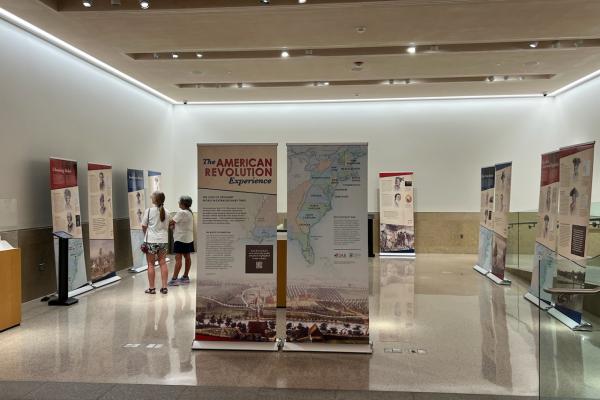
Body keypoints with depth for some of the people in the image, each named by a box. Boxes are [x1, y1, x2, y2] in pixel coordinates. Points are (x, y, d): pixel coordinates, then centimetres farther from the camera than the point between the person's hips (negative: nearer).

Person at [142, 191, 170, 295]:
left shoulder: (149, 210, -8)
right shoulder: (165, 212, 4)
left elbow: (144, 226, -1)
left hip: (151, 240, -4)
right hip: (163, 240, 4)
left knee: (151, 264, 6)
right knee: (163, 263, 9)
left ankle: (151, 288, 11)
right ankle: (164, 287, 11)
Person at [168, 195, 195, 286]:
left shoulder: (181, 212, -18)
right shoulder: (190, 212, 12)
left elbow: (172, 222, -14)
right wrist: (174, 225, 0)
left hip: (181, 239, -10)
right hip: (188, 238, 10)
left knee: (178, 258, -9)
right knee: (187, 257, 12)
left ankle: (174, 279, -9)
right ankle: (185, 277, 19)